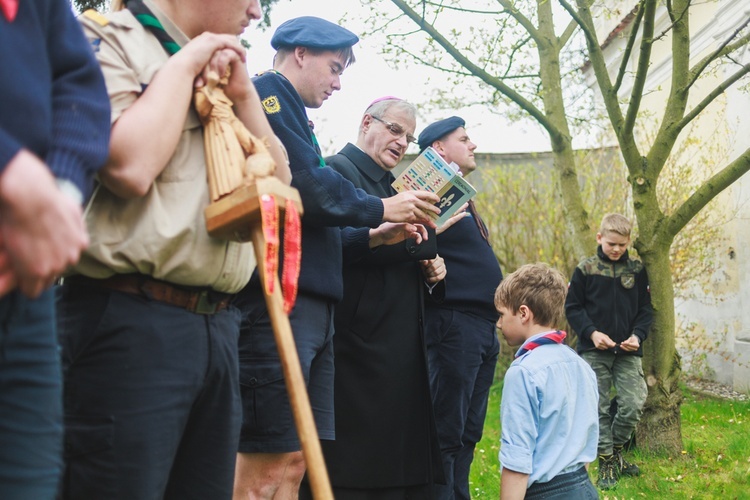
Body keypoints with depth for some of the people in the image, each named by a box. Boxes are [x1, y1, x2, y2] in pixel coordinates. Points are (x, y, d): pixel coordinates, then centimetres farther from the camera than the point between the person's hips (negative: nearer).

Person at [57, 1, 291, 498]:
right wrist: (183, 66, -7)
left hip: (218, 323, 8)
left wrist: (243, 93, 4)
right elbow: (130, 166, -19)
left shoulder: (217, 68, 20)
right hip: (131, 321, -7)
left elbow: (277, 183, 18)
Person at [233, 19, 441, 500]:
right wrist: (380, 209, -1)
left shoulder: (290, 112, 26)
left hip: (309, 300, 10)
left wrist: (372, 233, 16)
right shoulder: (268, 94, -3)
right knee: (269, 460, -11)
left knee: (294, 459, 8)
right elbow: (305, 186, -14)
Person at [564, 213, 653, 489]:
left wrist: (638, 335, -9)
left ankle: (615, 450, 18)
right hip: (594, 351, -1)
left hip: (628, 352, 2)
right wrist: (592, 333, -13)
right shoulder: (586, 269, -2)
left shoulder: (637, 270, 4)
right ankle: (606, 461, 15)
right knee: (599, 408, 2)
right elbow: (572, 308, 1)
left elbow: (646, 309, 8)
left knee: (634, 404, -7)